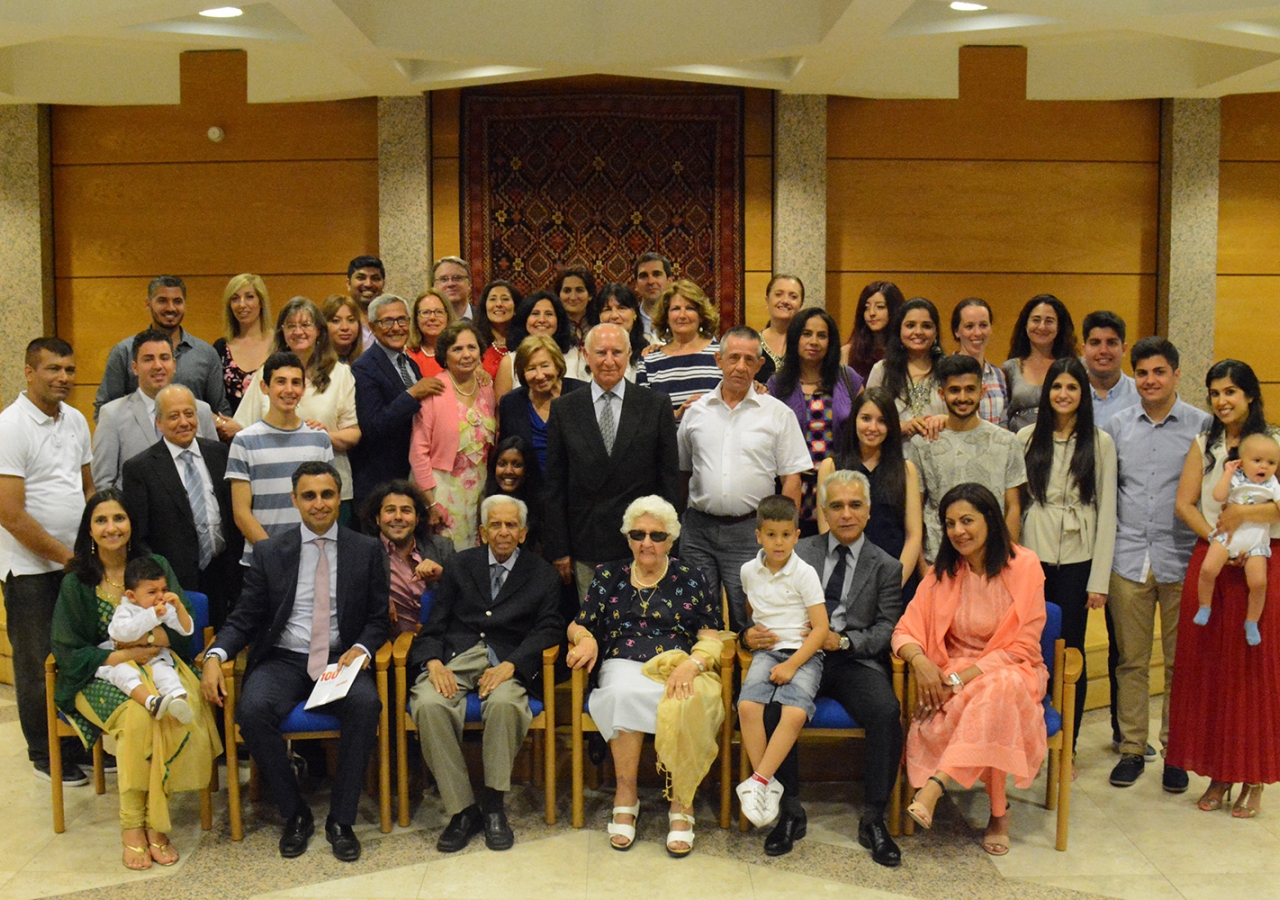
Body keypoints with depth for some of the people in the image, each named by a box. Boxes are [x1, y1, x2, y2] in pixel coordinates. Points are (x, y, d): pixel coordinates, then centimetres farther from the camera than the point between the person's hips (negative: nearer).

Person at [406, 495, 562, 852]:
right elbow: (434, 625, 12)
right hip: (456, 656, 2)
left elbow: (547, 630, 2)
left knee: (504, 702, -36)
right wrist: (433, 662, -10)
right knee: (429, 705, -31)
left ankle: (494, 805, -19)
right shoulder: (461, 564, 19)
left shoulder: (542, 574, 15)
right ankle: (462, 810, -21)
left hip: (507, 660, -1)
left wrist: (510, 666, -16)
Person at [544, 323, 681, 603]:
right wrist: (558, 549, 1)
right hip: (586, 549, 1)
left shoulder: (657, 405, 2)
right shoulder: (563, 409, 5)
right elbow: (554, 484, 5)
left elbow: (669, 477, 3)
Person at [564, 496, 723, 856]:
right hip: (624, 665, 1)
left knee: (683, 705, -36)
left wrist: (691, 664, -14)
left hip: (678, 668, -1)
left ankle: (681, 804, -24)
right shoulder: (609, 576, 19)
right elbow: (578, 626, 16)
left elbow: (712, 639, 7)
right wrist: (586, 640, -9)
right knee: (625, 692, -37)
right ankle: (625, 795, -24)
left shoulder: (688, 579, 15)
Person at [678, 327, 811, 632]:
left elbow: (792, 479, 1)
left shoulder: (778, 414, 2)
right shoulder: (696, 411, 9)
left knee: (748, 622, 1)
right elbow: (681, 470, 15)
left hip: (750, 530, -2)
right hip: (699, 529, 2)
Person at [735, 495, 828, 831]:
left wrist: (792, 664, -15)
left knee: (795, 712, -31)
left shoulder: (805, 574, -3)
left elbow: (821, 629, -7)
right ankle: (768, 783, -18)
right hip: (766, 651, 3)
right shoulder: (749, 571, 10)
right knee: (747, 705, -27)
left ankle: (757, 782, -25)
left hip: (803, 653, -3)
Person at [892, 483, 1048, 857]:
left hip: (1011, 671, -2)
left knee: (995, 690, -40)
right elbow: (906, 630, 2)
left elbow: (1023, 647, -10)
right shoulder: (943, 572, 6)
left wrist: (965, 676, -20)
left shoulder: (1024, 567, -6)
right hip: (955, 676, 2)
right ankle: (998, 812, -23)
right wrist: (919, 660, -23)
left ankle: (934, 788, -42)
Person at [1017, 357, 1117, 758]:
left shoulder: (1100, 442, 2)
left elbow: (1106, 511, 0)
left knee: (1070, 650, 3)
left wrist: (1100, 578, -5)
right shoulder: (1027, 438, 6)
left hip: (1076, 560, -1)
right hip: (1032, 556, 1)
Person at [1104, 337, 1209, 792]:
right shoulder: (1118, 425, 9)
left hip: (1181, 559, -2)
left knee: (1181, 661, 4)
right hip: (1128, 558, 2)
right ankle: (1132, 749, 17)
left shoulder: (1202, 425, 1)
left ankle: (1176, 752, 16)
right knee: (1131, 660, 6)